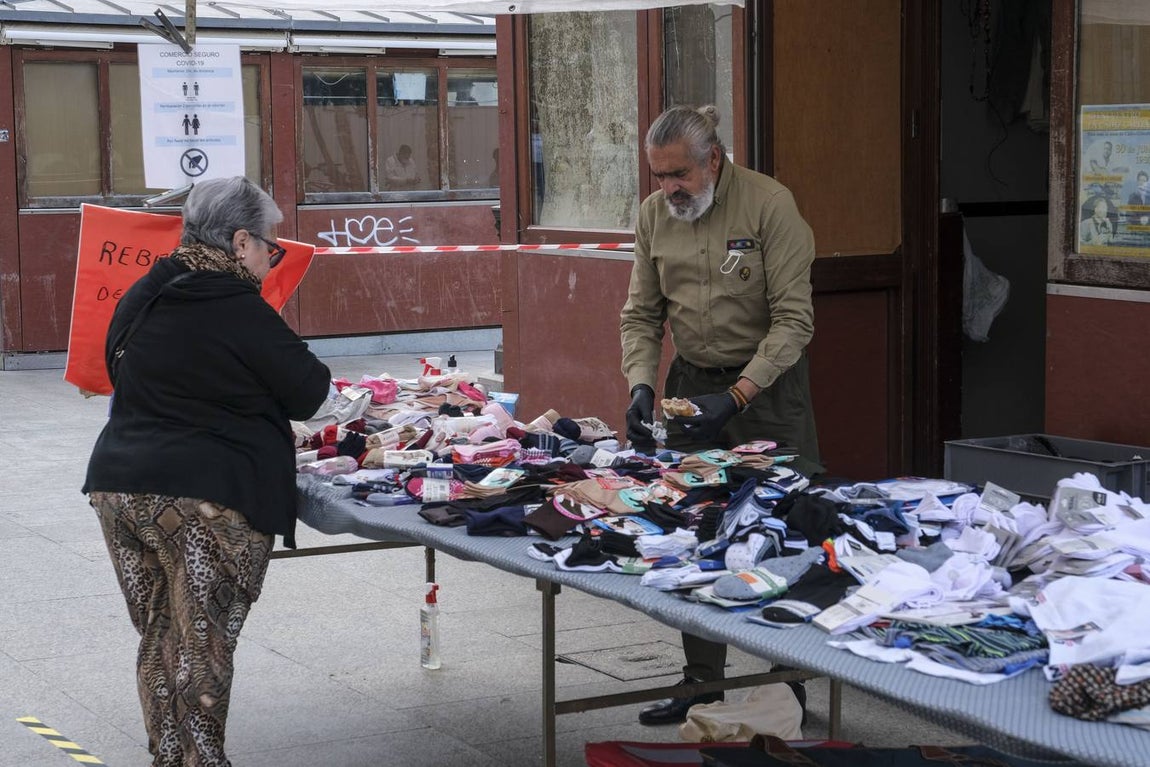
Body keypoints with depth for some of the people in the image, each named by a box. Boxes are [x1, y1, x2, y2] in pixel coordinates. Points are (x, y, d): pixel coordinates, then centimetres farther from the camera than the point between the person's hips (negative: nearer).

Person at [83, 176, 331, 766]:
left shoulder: (139, 298, 10)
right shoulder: (240, 310, -12)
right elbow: (308, 393, -5)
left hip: (117, 481, 7)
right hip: (208, 498, -7)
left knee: (159, 638, 13)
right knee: (201, 645, -1)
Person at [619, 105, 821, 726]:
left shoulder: (769, 204, -14)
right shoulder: (653, 214, 2)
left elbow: (793, 318, -16)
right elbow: (641, 315, 9)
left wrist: (736, 397, -23)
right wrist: (641, 386, -8)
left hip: (766, 384, -4)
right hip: (690, 383, 5)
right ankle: (702, 681, 17)